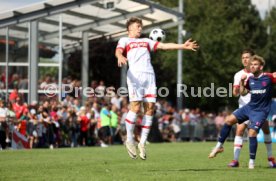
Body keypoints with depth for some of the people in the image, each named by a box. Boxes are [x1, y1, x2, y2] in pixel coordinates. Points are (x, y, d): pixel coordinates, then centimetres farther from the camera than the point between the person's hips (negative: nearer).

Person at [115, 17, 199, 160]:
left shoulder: (146, 41, 33)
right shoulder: (124, 40, 18)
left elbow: (164, 46, 24)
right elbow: (118, 51, -2)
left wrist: (183, 46, 12)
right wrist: (120, 57, -27)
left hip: (149, 76, 5)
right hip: (135, 75, -5)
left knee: (150, 108, -6)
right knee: (136, 107, -15)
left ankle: (142, 143, 1)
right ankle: (129, 140, -3)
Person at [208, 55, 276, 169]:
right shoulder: (250, 79, 4)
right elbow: (243, 93, 14)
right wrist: (242, 82, -2)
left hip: (261, 111, -6)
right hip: (249, 107, 6)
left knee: (252, 133, -15)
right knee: (229, 120, -2)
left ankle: (252, 162, -1)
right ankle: (219, 146, 12)